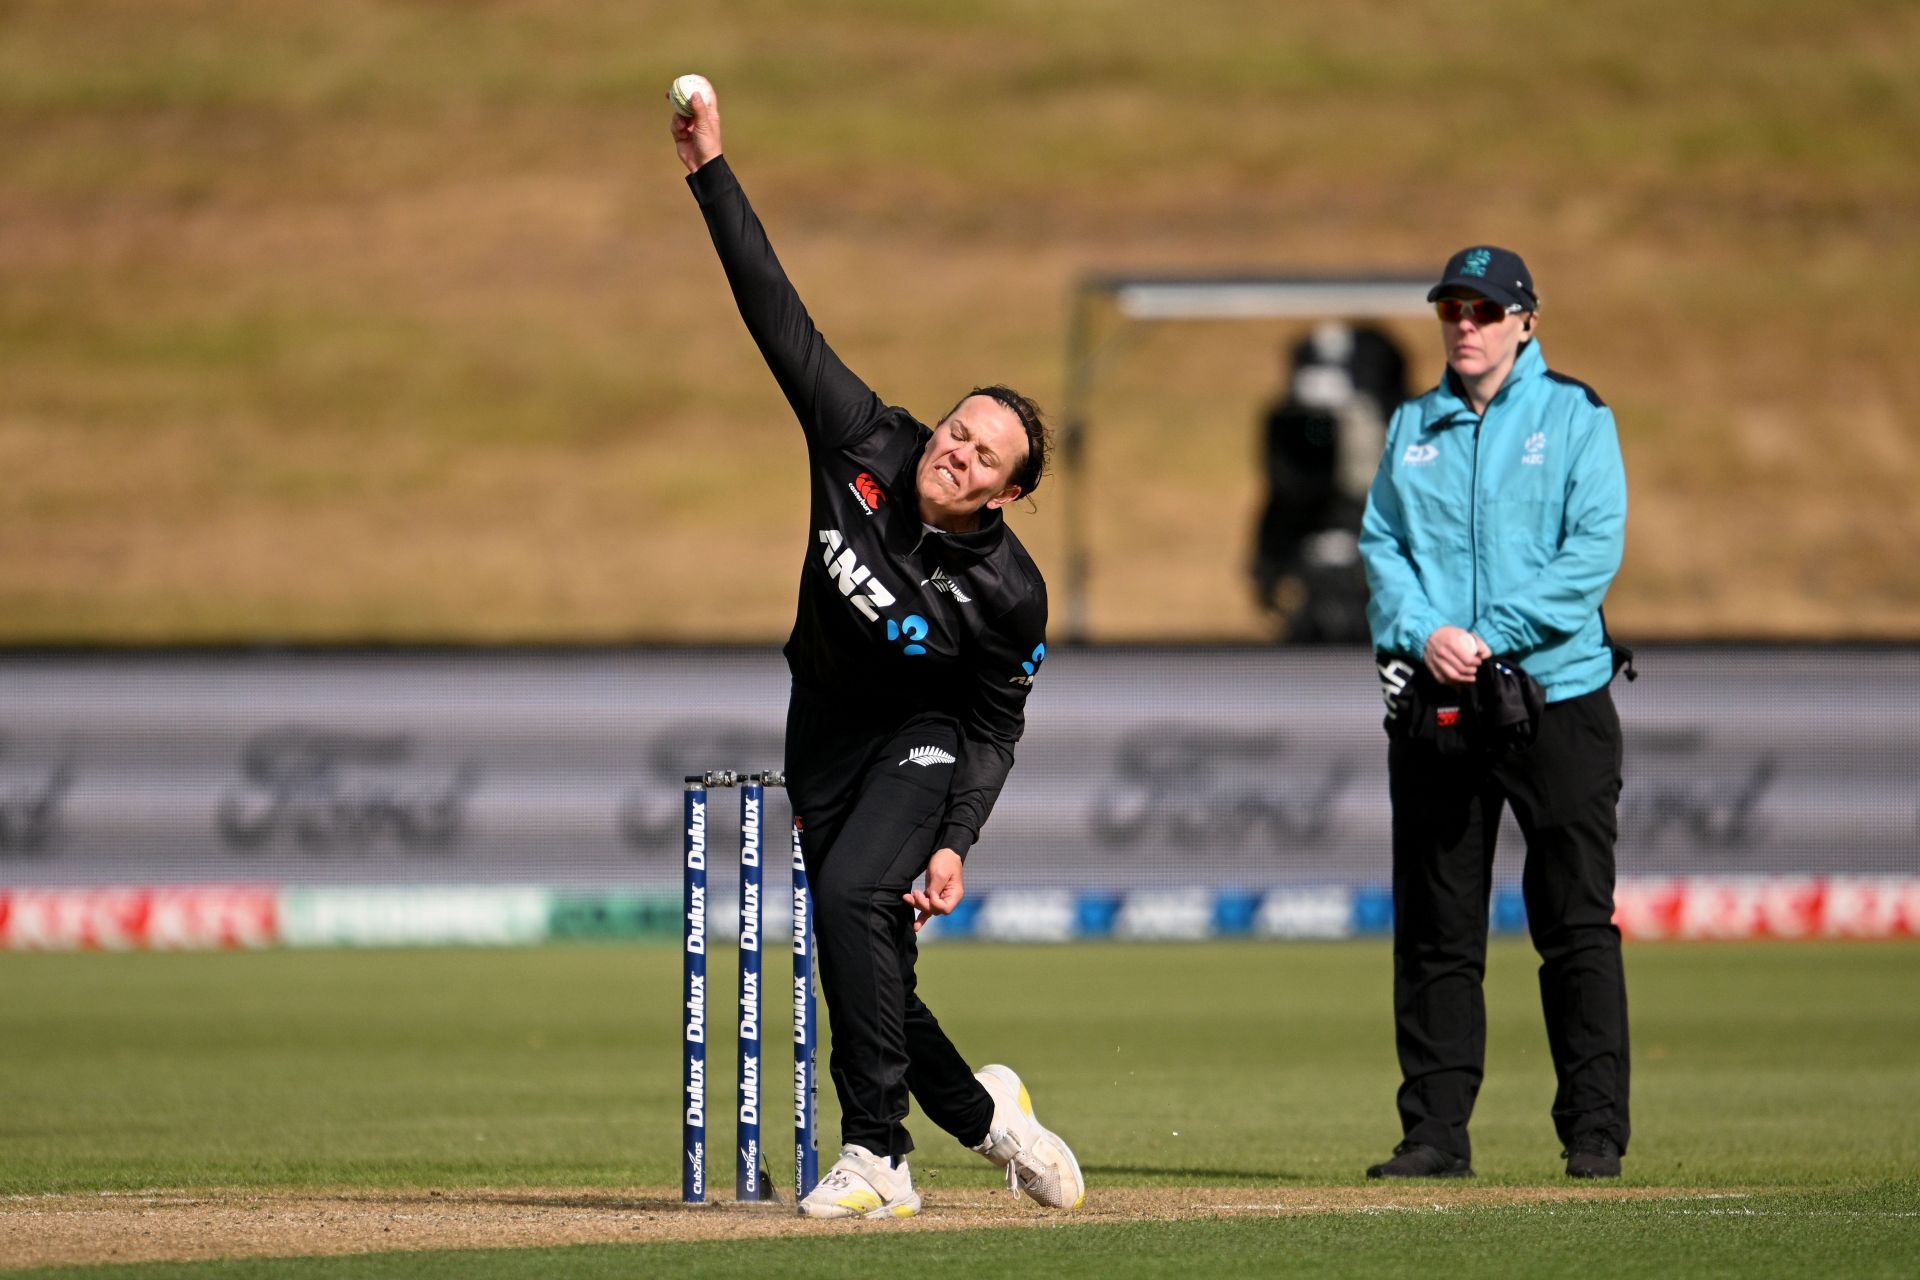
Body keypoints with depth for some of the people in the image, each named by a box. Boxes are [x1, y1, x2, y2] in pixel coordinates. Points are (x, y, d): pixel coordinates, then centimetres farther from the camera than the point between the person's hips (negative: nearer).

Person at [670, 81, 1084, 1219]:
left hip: (924, 743, -5)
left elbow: (996, 728, -12)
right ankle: (983, 1113, 30)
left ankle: (877, 1158, -26)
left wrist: (957, 842, -25)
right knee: (868, 965, 4)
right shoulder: (866, 446, -17)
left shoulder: (1009, 593, -23)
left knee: (853, 895, -30)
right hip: (827, 740, 5)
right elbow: (780, 313, -19)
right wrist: (711, 173, -23)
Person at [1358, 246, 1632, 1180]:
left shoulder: (1576, 418, 4)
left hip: (1555, 693, -3)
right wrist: (1423, 632, -10)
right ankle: (1435, 1132, 6)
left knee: (1577, 923, -4)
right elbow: (1380, 545, 9)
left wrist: (1491, 634, -14)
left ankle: (1595, 1132, -1)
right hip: (1433, 708, 3)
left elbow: (1595, 548, -6)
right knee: (1434, 930, 3)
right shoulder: (1412, 428, 15)